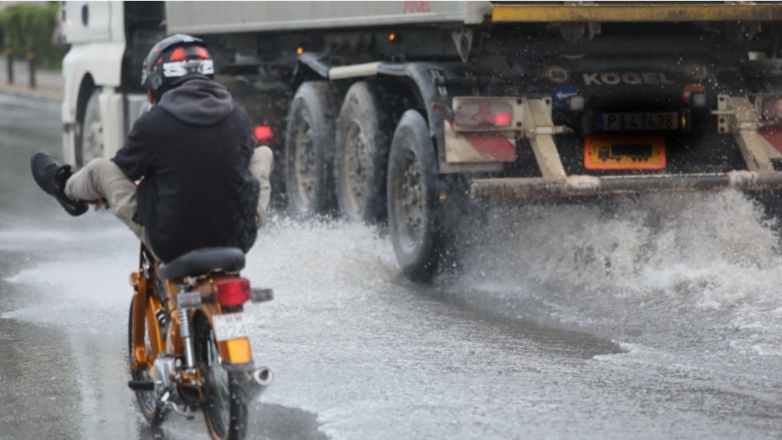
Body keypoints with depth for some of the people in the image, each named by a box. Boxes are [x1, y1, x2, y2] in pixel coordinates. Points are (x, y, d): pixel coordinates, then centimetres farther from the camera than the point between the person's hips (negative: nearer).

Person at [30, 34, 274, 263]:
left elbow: (122, 169, 3)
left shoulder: (154, 122, -13)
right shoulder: (239, 117, -2)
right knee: (263, 153, 25)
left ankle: (65, 187, 50)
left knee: (100, 168, 16)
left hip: (173, 243, -2)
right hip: (238, 240, 3)